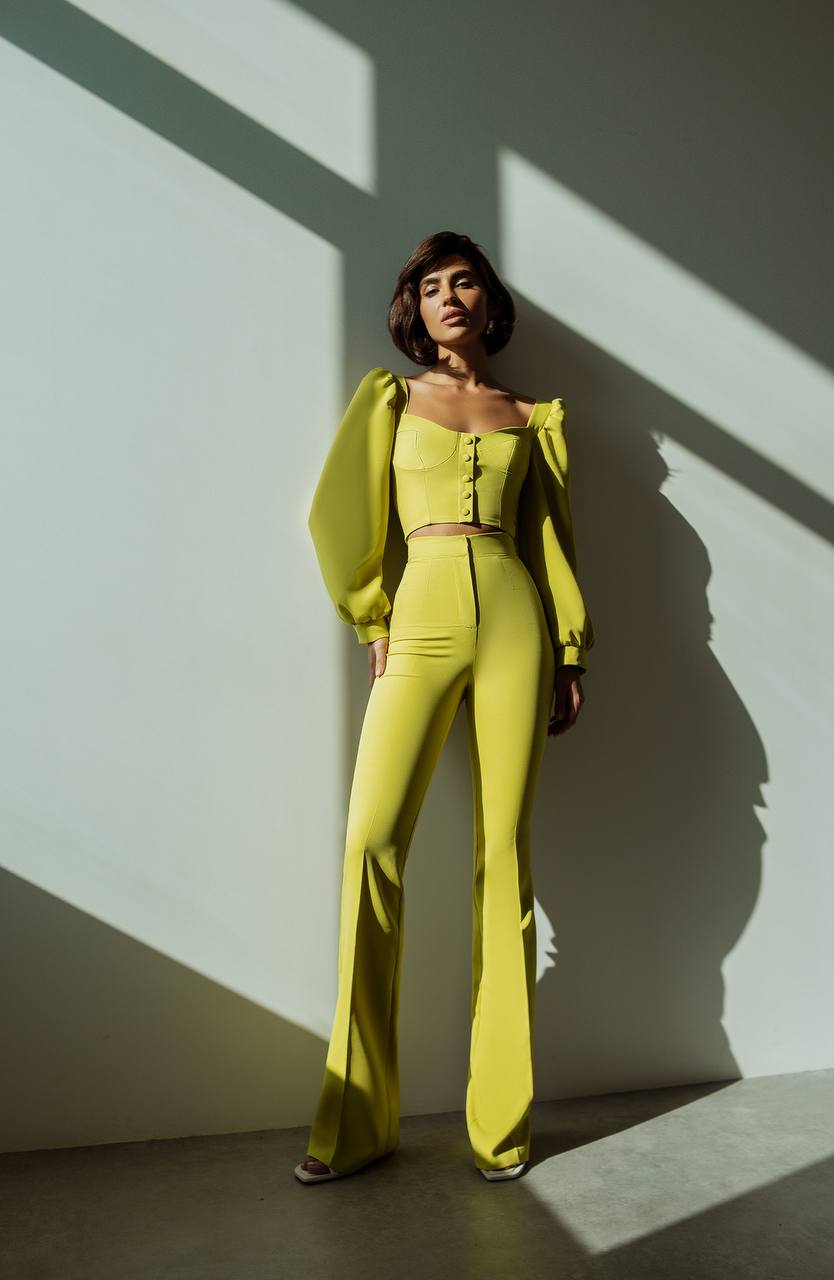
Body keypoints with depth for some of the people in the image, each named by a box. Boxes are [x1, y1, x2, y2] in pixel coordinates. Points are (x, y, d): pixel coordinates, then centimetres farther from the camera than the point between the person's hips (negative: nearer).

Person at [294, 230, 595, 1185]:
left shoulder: (532, 417, 17)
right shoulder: (390, 397, 15)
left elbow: (551, 536, 14)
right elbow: (340, 516, 8)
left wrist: (570, 657, 8)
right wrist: (373, 625, 3)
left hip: (513, 623, 1)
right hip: (421, 623, -1)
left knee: (504, 849, -2)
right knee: (372, 838, -12)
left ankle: (502, 1117, 11)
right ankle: (356, 1122, 3)